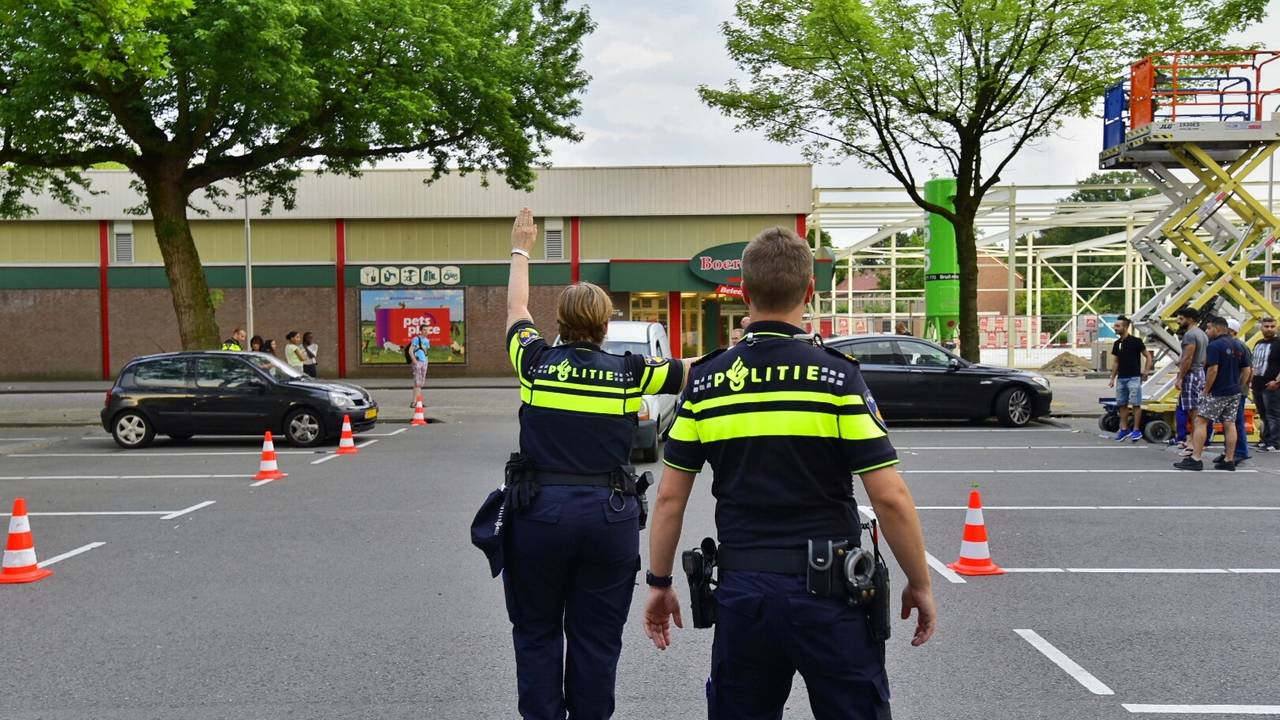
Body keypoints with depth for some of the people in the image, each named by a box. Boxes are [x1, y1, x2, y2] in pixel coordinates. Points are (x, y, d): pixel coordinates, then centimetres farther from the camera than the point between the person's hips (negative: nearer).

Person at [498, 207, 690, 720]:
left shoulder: (538, 362, 2)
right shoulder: (629, 372, 0)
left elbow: (515, 308, 21)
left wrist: (520, 250, 36)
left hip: (540, 510, 0)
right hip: (609, 513, 0)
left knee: (537, 633, 11)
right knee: (597, 639, 9)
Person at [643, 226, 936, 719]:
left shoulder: (706, 380, 1)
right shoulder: (837, 375, -8)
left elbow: (670, 497, 3)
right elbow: (890, 498, -11)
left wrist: (659, 583, 14)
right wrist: (920, 584, 1)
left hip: (741, 587, 3)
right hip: (828, 589, -3)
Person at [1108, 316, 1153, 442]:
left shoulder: (1136, 341, -9)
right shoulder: (1116, 343, 10)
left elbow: (1149, 356, -4)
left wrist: (1146, 371, -12)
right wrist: (1112, 378, 14)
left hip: (1134, 378, -7)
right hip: (1121, 378, 7)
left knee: (1135, 404, -5)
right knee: (1121, 404, 8)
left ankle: (1136, 430, -2)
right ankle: (1124, 429, 15)